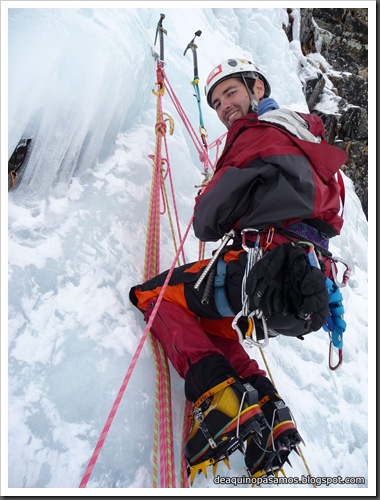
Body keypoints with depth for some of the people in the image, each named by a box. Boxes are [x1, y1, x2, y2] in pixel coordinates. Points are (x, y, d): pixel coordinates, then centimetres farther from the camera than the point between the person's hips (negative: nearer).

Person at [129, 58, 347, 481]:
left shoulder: (261, 133, -2)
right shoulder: (303, 137, 27)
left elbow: (208, 219, -6)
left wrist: (207, 222, 17)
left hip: (269, 268, -9)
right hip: (307, 293, 9)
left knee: (151, 294, 1)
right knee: (208, 324, 25)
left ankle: (221, 395, -14)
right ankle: (266, 411, 10)